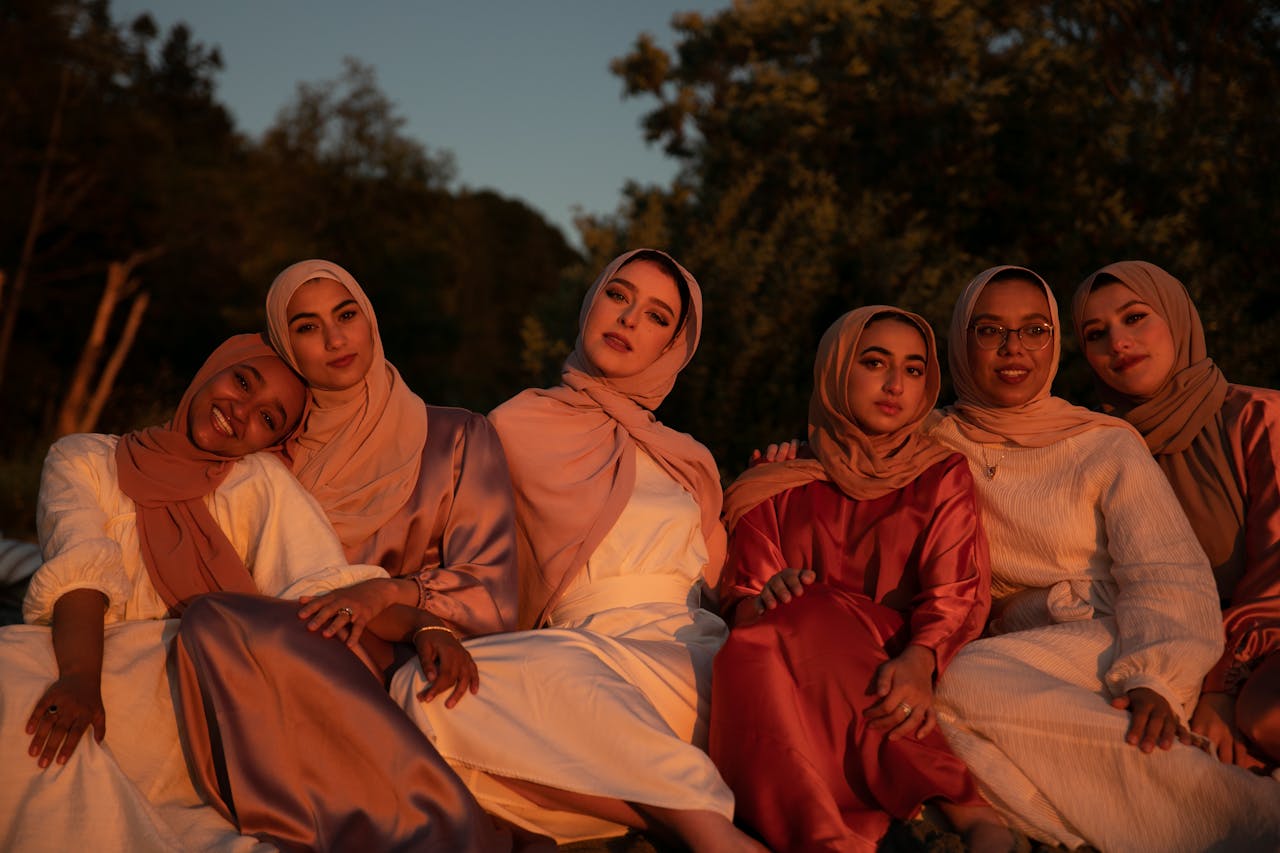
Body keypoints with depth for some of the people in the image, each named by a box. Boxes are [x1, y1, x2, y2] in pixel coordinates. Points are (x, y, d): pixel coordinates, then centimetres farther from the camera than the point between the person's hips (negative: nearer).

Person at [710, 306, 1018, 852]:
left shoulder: (943, 478, 18)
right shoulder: (776, 492, 20)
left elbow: (957, 595, 1)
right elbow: (740, 605, 7)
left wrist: (919, 660, -23)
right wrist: (764, 603, -19)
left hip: (899, 681, -1)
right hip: (788, 676, 2)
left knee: (806, 618, -32)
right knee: (757, 647, -33)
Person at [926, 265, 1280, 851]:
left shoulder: (1106, 445, 8)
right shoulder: (937, 446, 15)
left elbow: (1169, 574, -3)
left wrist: (1154, 680, -21)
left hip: (1110, 648, -3)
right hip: (1021, 661, 3)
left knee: (965, 682, -32)